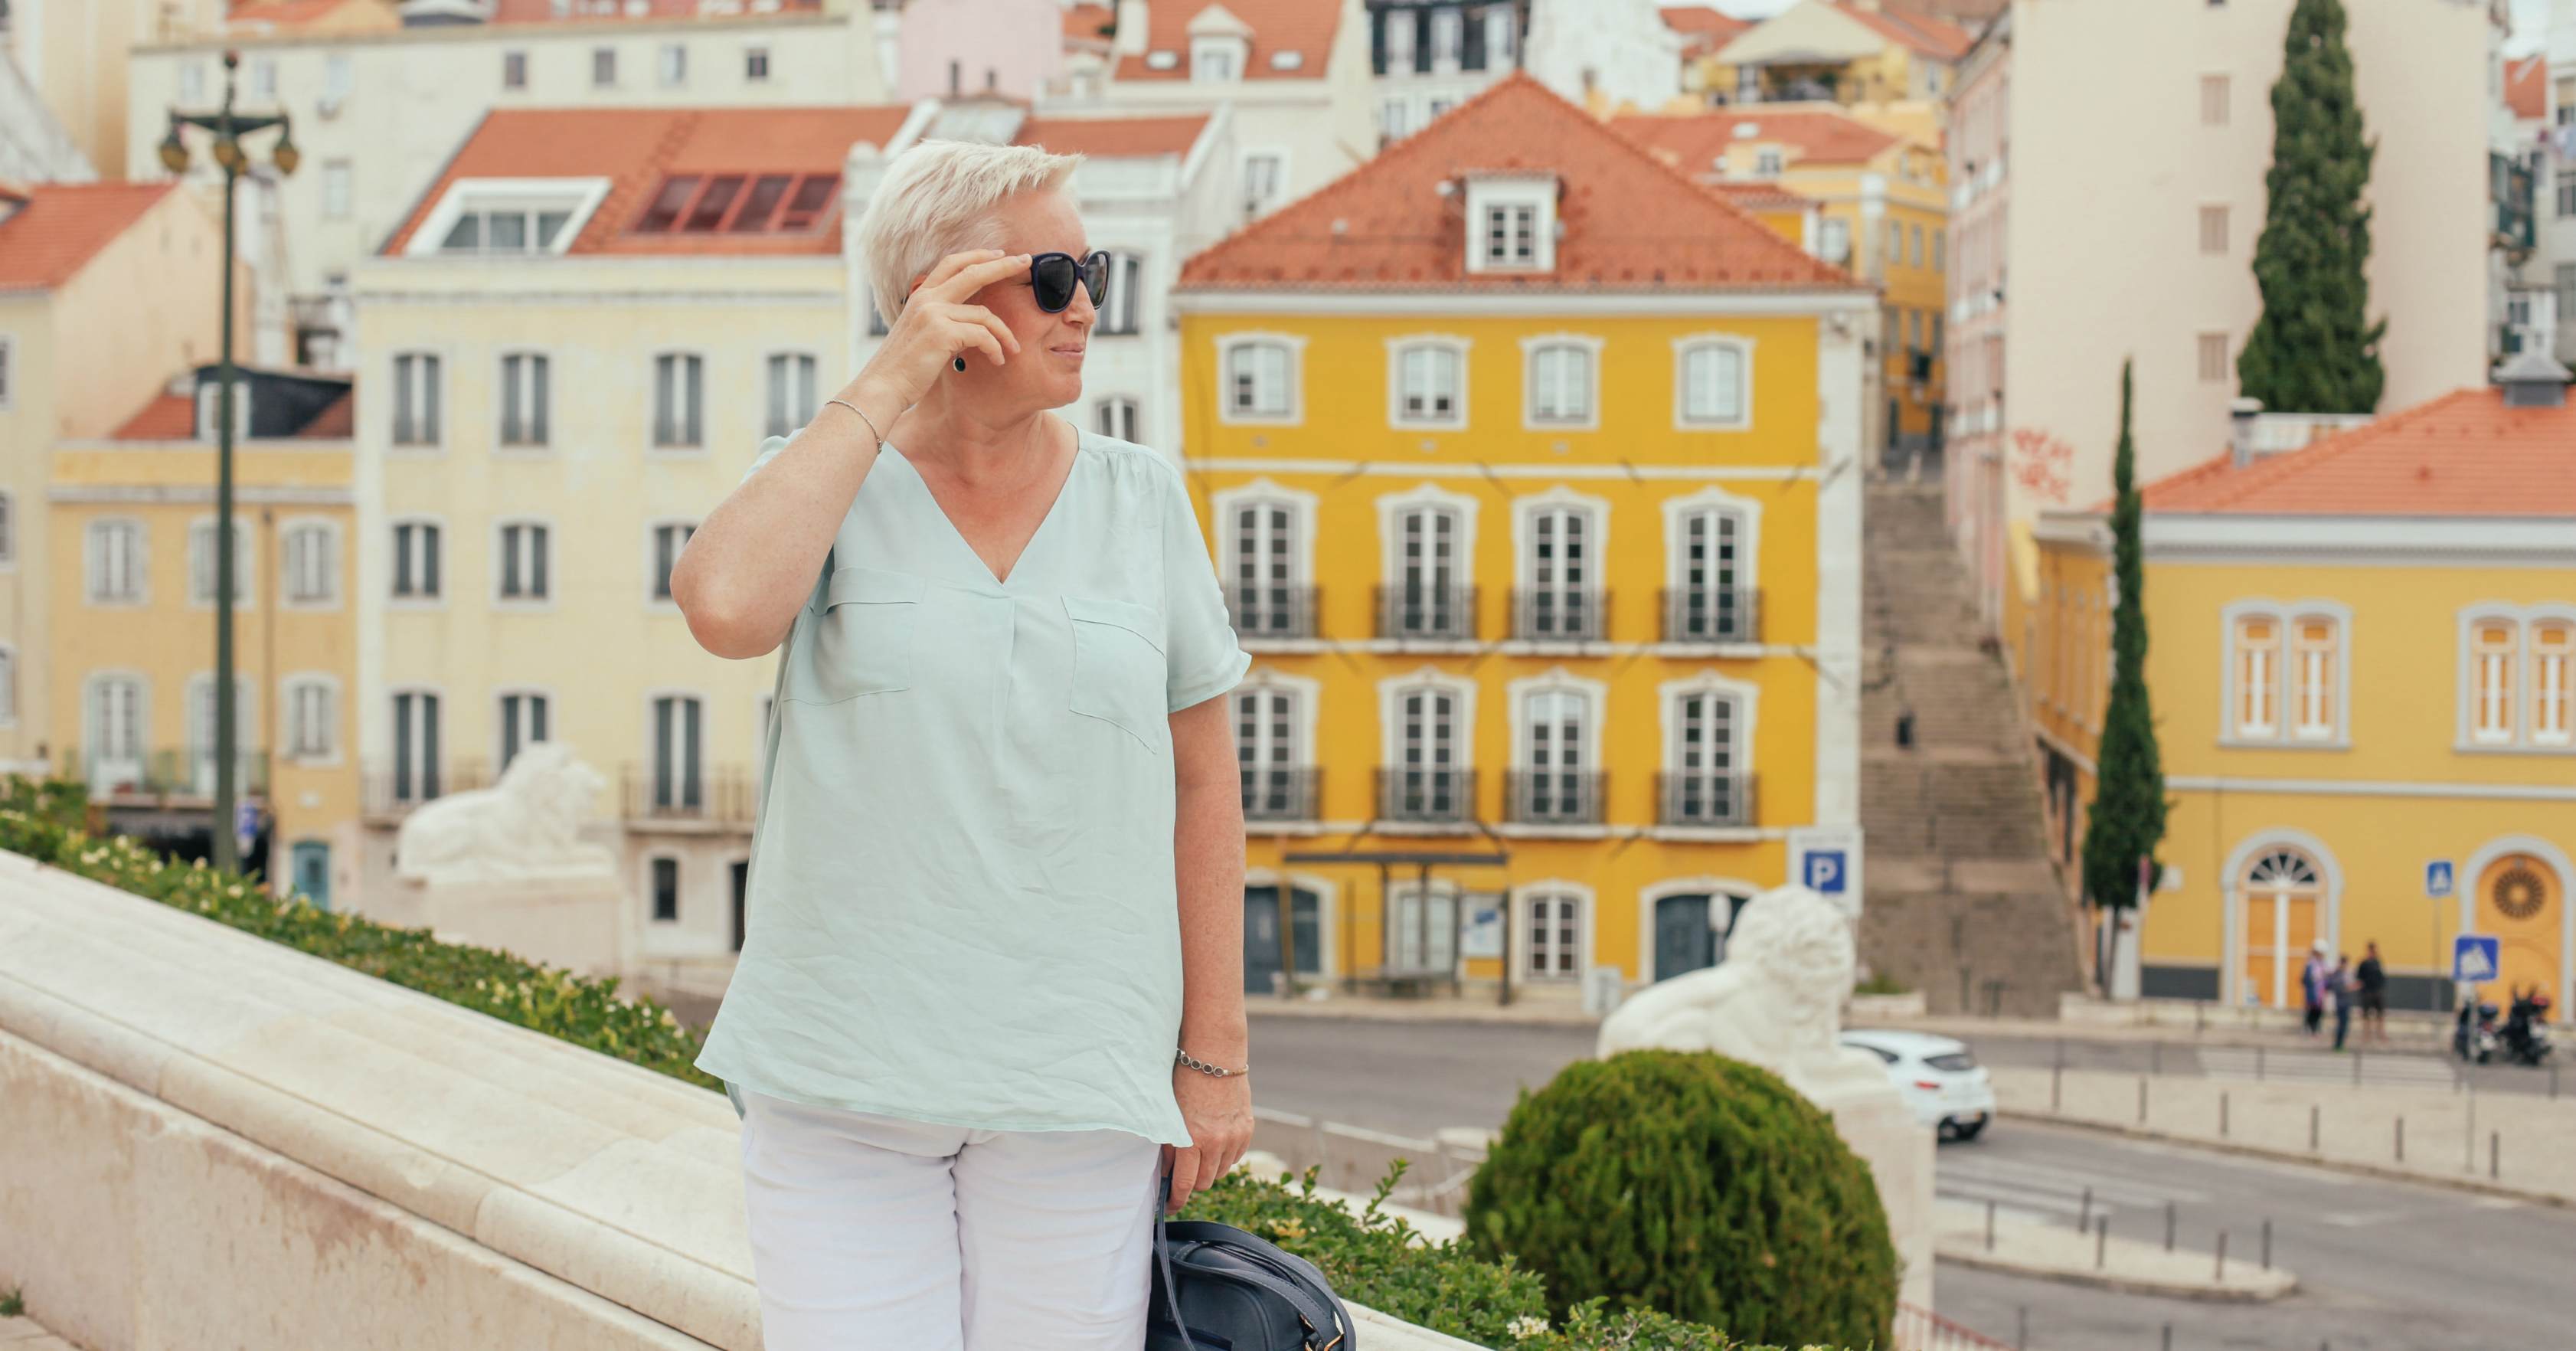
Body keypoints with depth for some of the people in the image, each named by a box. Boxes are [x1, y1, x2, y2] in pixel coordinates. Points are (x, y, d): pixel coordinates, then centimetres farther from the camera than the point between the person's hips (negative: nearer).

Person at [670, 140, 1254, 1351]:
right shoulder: (824, 480, 1)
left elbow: (1203, 778, 8)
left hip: (1074, 1089, 1)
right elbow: (725, 607, -22)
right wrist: (890, 381, -15)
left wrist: (1215, 1056, 4)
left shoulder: (1139, 501, 4)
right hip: (842, 1072, -1)